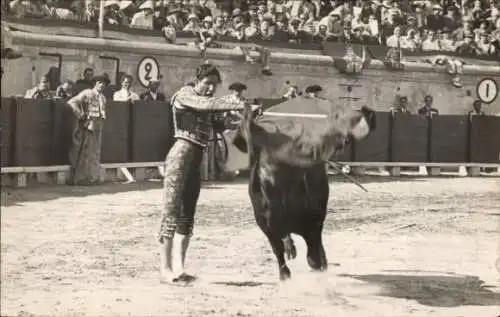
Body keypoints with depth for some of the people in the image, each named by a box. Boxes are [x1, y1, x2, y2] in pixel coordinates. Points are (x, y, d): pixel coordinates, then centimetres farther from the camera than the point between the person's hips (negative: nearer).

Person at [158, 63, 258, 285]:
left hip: (196, 160, 9)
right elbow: (208, 104, -19)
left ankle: (178, 269, 11)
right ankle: (165, 270, -9)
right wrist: (238, 105, -25)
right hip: (181, 154, -9)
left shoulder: (206, 102, 21)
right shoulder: (184, 95, -3)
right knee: (171, 211, -8)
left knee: (187, 216, 8)